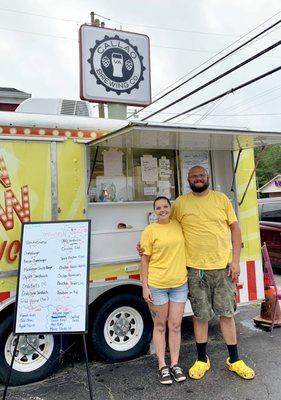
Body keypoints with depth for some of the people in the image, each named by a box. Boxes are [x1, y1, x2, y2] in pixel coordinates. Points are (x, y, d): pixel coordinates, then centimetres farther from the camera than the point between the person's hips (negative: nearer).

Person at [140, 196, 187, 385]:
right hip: (157, 285, -3)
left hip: (180, 284, 3)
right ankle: (162, 366, 25)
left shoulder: (179, 225, 3)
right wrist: (145, 287, -7)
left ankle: (175, 364, 27)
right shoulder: (150, 230, -7)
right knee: (160, 326, 12)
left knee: (175, 325, 11)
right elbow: (145, 260, -4)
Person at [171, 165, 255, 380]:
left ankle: (235, 360, 28)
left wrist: (236, 261, -1)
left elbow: (235, 228, 5)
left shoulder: (221, 199, 3)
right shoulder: (180, 203, 0)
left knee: (227, 314, 10)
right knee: (200, 315, 10)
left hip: (223, 267, 1)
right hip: (196, 269, -1)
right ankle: (202, 360, 28)